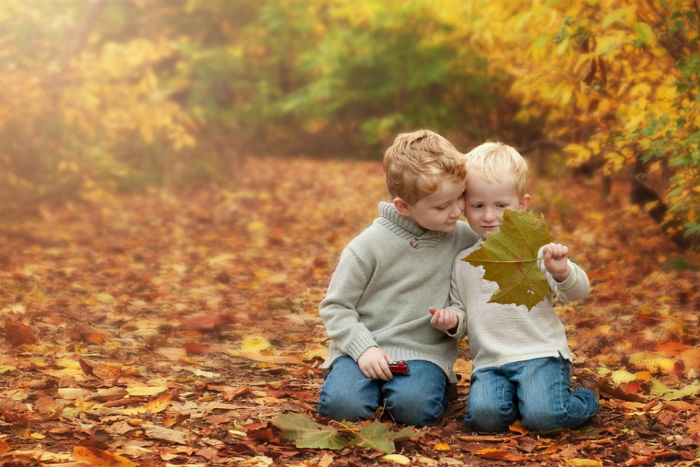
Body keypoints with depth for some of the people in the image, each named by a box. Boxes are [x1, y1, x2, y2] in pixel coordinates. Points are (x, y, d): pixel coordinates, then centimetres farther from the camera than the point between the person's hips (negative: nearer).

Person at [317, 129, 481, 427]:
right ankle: (375, 383, 7)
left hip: (424, 351, 1)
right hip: (365, 346, 0)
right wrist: (363, 348, -15)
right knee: (342, 405, -27)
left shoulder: (463, 239, 1)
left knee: (414, 407, -30)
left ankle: (437, 386, 6)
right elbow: (335, 306, -1)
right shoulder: (370, 245, -7)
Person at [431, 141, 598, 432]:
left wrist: (562, 272, -27)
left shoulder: (536, 249, 2)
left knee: (542, 417, -26)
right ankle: (527, 397, 7)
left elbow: (578, 292, -5)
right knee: (483, 414, -27)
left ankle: (585, 398, 9)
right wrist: (454, 319, 0)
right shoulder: (463, 263, 14)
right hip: (489, 363, 3)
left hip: (540, 354, -3)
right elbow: (461, 308, 24)